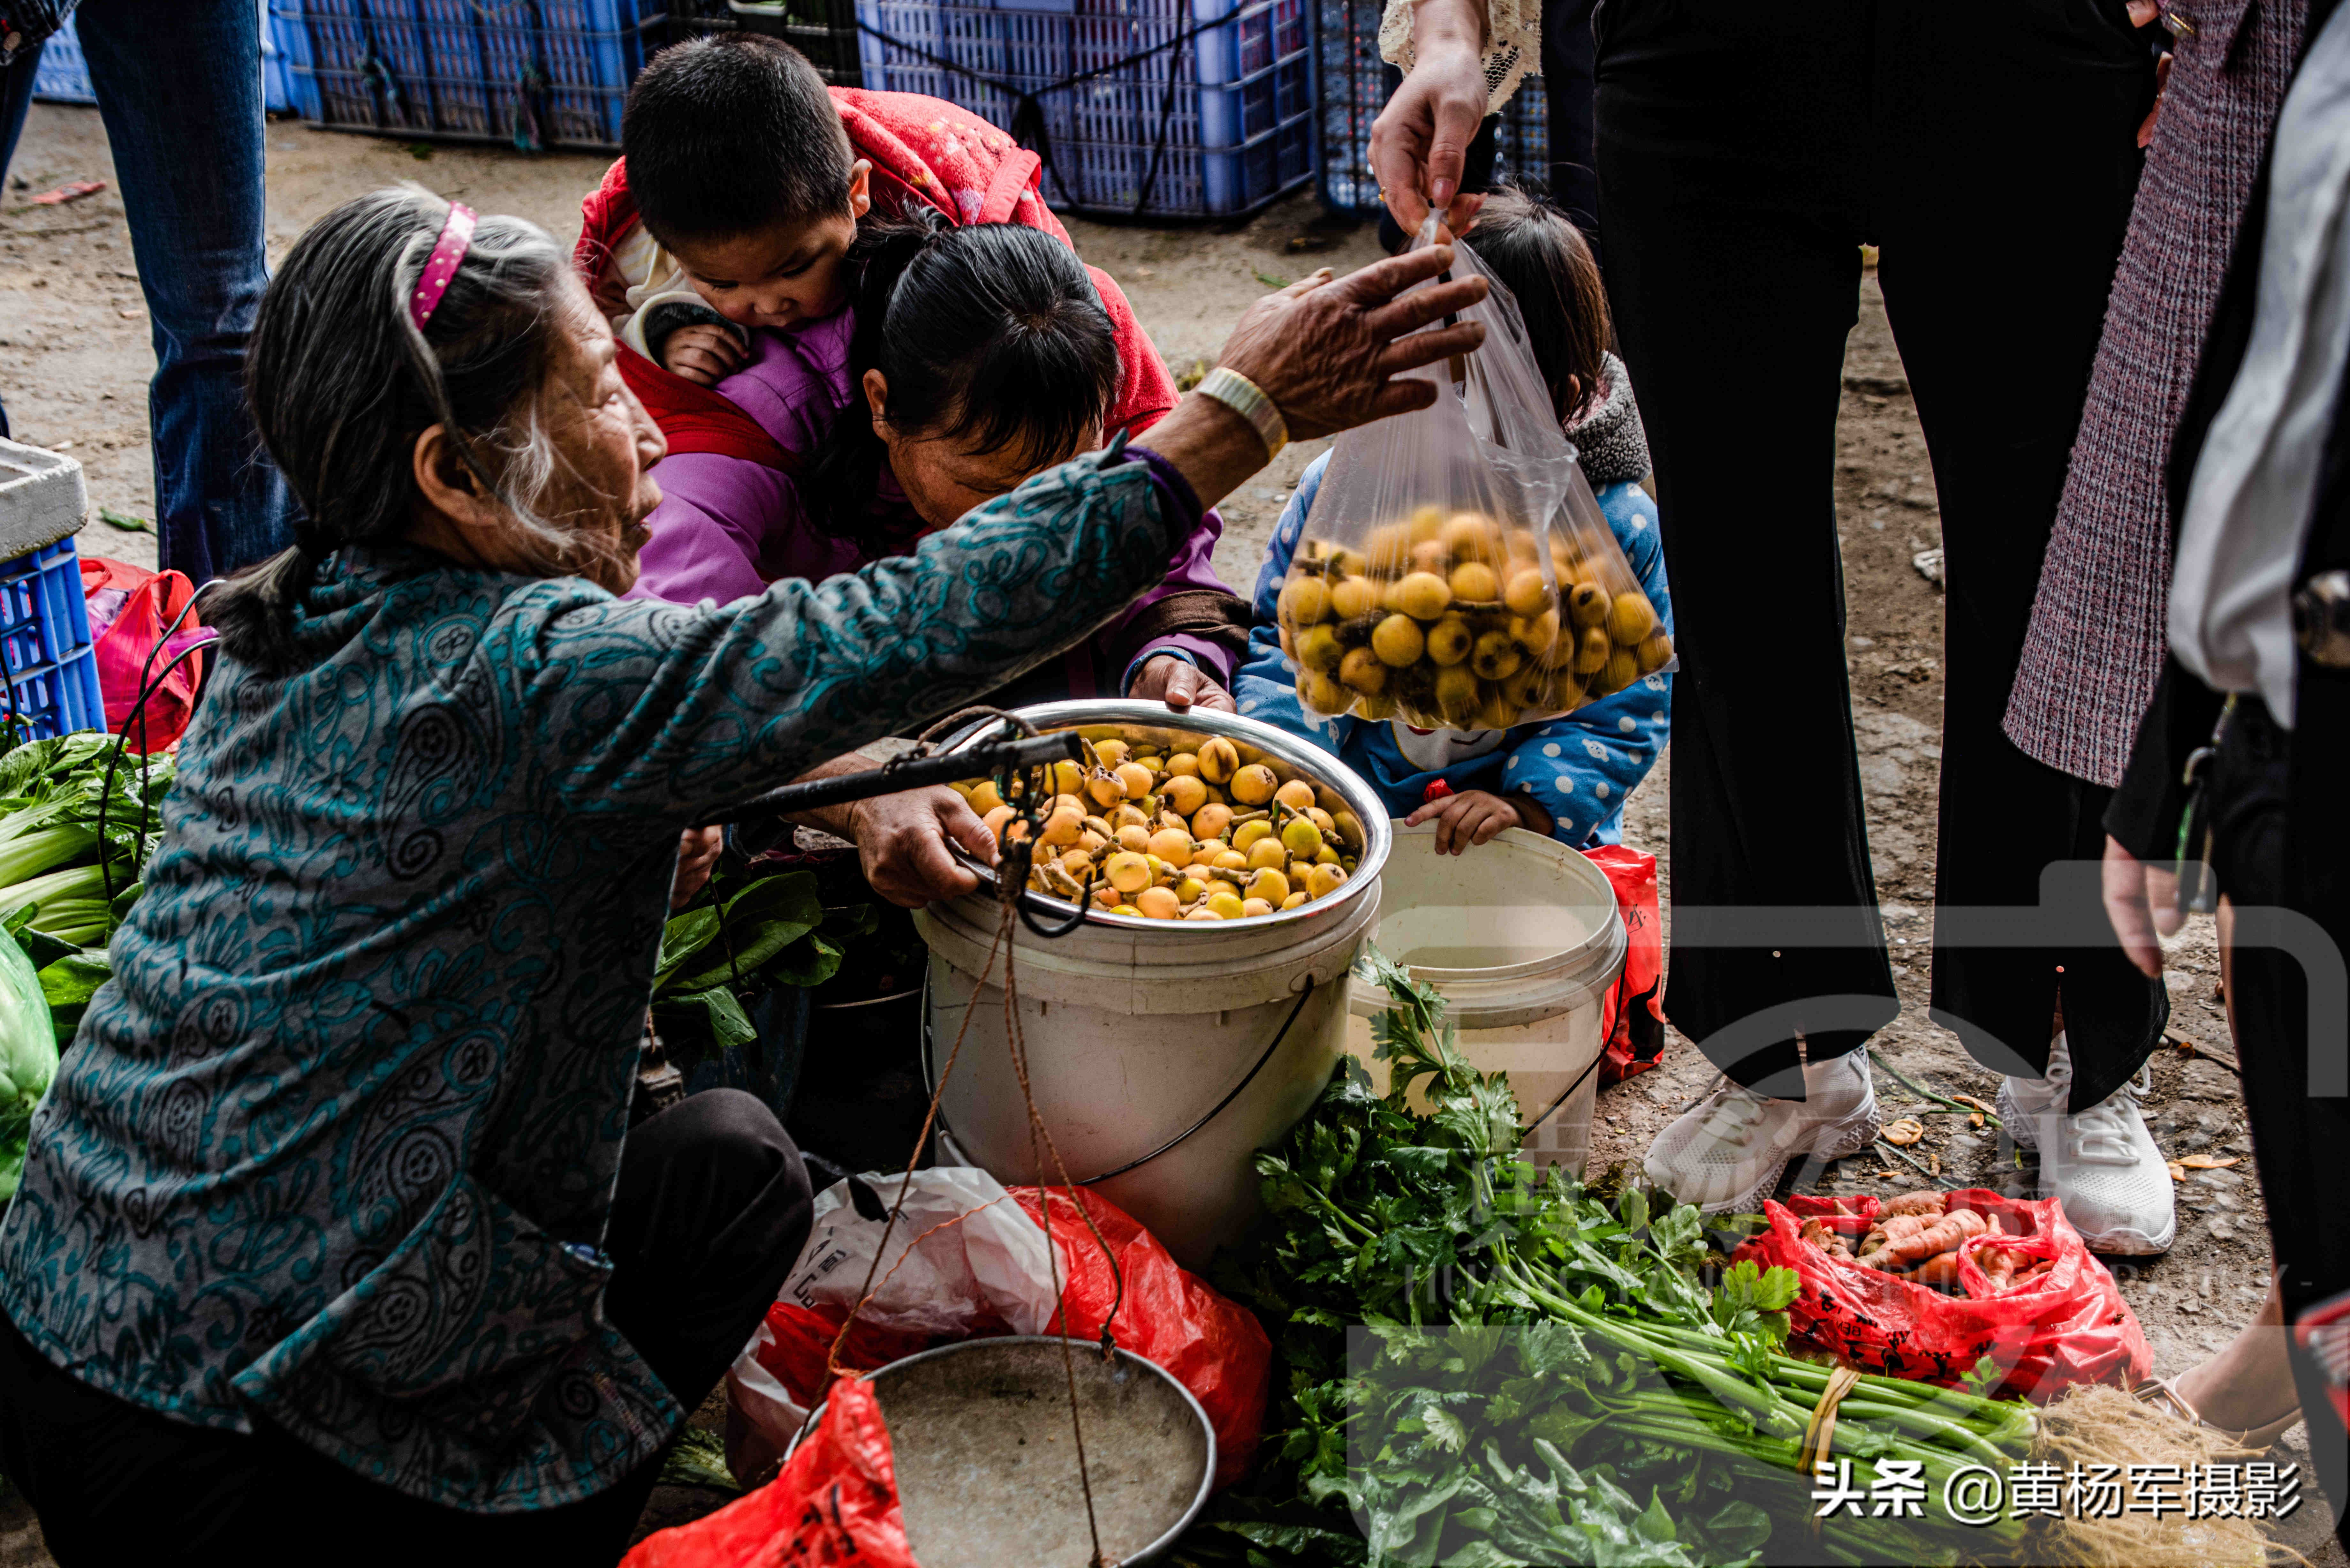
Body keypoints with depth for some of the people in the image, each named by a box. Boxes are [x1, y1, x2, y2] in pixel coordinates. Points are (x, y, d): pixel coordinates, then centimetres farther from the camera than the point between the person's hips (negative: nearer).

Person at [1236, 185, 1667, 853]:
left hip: (1542, 839, -1)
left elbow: (1621, 713, -5)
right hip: (1350, 817, 2)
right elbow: (1289, 644, 5)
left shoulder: (1617, 529, -9)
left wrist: (1526, 806, -20)